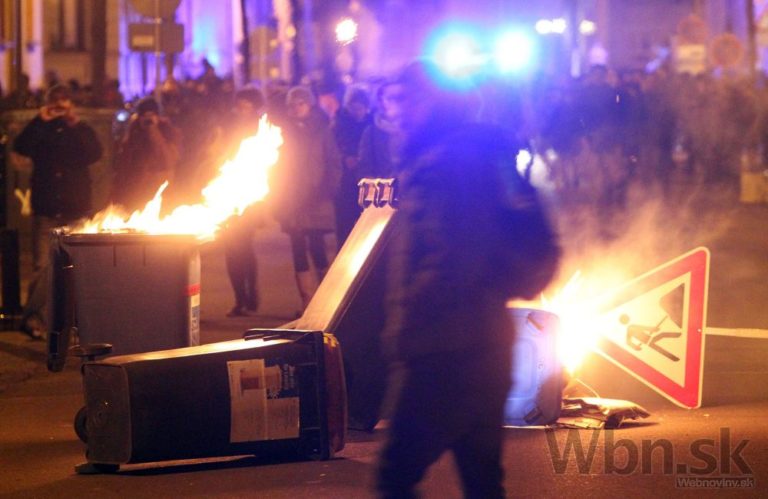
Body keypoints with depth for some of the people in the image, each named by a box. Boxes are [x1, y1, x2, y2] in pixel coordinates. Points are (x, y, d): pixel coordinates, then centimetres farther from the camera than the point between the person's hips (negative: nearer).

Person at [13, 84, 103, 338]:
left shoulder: (82, 131, 12)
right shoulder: (39, 130, 12)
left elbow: (95, 154, -7)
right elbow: (21, 147, -7)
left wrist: (76, 126, -13)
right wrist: (40, 120, -13)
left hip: (76, 209, 1)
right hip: (45, 209, -1)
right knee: (42, 265, -10)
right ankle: (32, 315, -9)